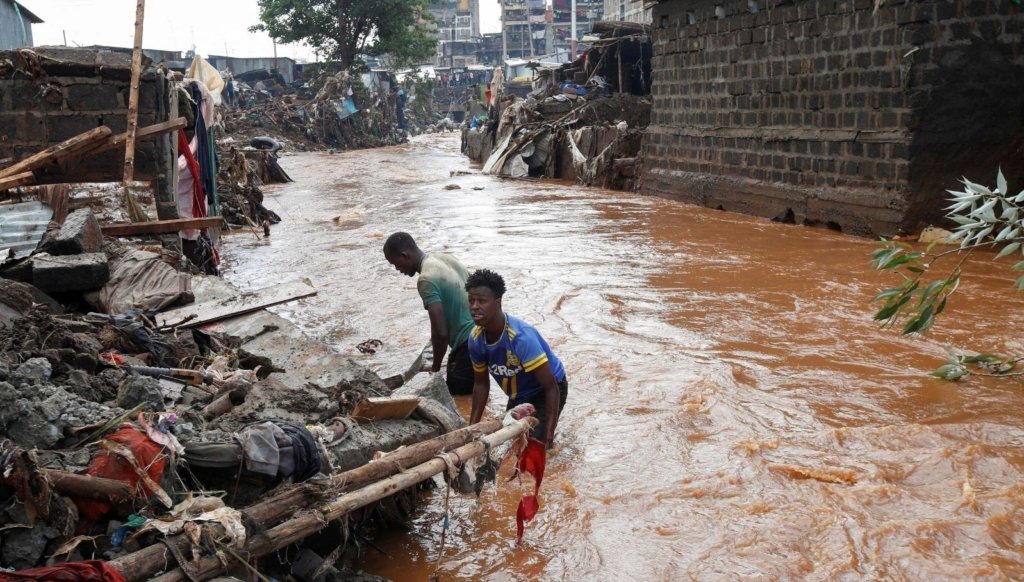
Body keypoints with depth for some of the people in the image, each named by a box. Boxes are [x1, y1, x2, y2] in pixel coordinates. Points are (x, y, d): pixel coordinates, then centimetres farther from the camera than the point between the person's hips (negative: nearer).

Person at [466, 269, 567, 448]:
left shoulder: (521, 337, -38)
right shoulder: (476, 339, -18)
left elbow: (551, 387, -33)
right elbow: (480, 384, 0)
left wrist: (548, 434, -35)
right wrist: (472, 426, -3)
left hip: (546, 391, -6)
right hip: (519, 395, 6)